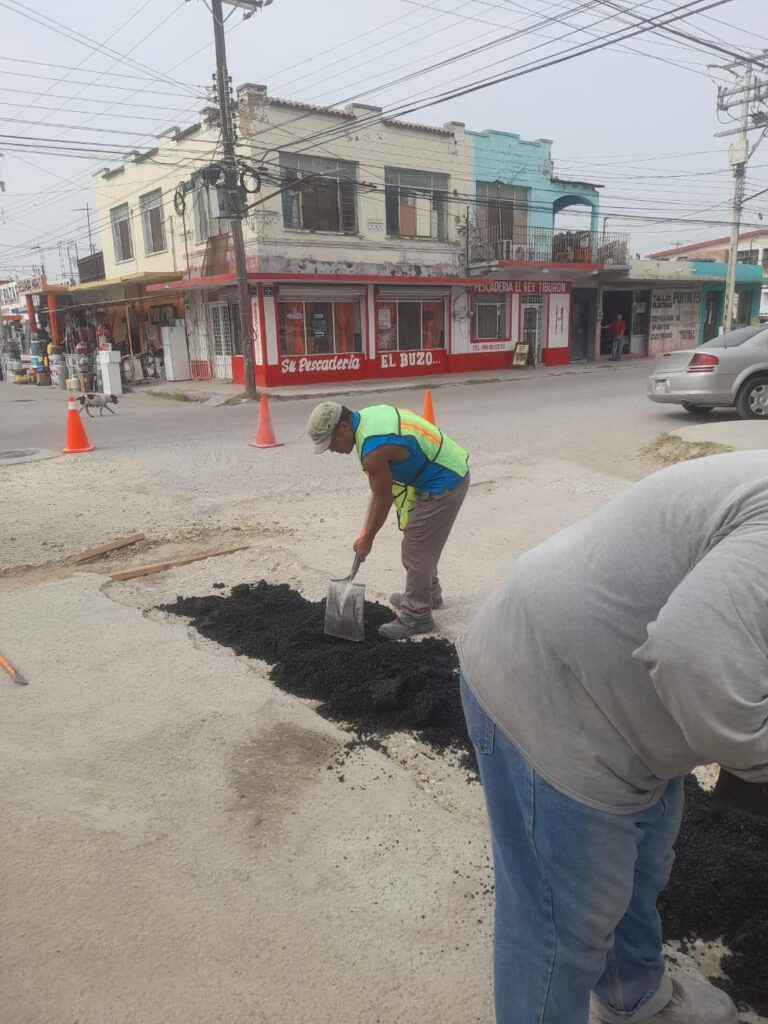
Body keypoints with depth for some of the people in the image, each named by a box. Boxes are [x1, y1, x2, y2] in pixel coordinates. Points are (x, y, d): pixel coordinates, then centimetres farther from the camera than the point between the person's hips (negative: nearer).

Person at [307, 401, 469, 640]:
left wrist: (367, 540, 0)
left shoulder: (373, 451, -27)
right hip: (452, 470, 10)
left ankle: (416, 616, 11)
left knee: (416, 549, -1)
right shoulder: (368, 415, 1)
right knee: (422, 542, 23)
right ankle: (428, 593, 41)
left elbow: (383, 500, -14)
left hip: (443, 485, -10)